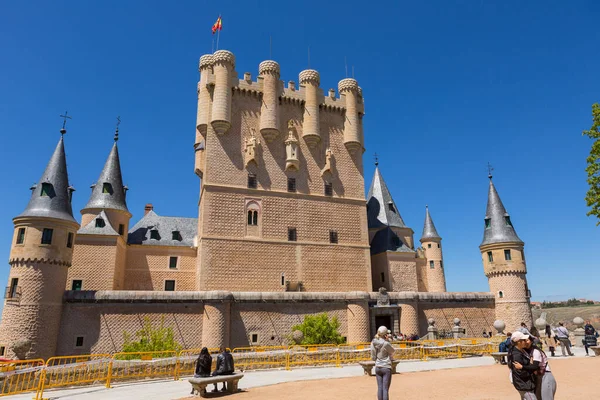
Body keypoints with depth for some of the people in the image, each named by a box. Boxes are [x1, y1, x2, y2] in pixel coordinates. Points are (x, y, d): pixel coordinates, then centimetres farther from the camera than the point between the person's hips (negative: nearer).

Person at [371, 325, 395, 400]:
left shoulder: (373, 343, -3)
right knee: (385, 388, 1)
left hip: (377, 367, 5)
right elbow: (392, 352, 1)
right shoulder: (386, 343, -19)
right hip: (386, 367, -5)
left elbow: (373, 357, 3)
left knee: (380, 388, 11)